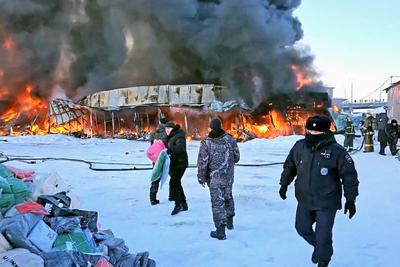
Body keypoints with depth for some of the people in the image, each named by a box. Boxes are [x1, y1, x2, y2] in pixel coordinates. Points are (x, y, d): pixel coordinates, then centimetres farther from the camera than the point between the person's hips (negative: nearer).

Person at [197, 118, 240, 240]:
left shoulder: (206, 142, -13)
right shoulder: (230, 139, -3)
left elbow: (202, 162, -11)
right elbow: (237, 157, 4)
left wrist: (201, 177, -1)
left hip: (214, 177, -4)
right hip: (229, 176, 4)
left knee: (217, 202, 0)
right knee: (228, 196, 25)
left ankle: (220, 230, -3)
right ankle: (229, 221, 39)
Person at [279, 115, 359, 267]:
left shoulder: (336, 151, -15)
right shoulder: (299, 147, -3)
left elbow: (349, 175, -9)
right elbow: (289, 166, 14)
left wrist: (350, 199, -8)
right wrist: (284, 184, 12)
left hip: (327, 203, -5)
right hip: (304, 200, 5)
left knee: (322, 237, 0)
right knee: (302, 228, 19)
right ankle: (317, 246, 50)